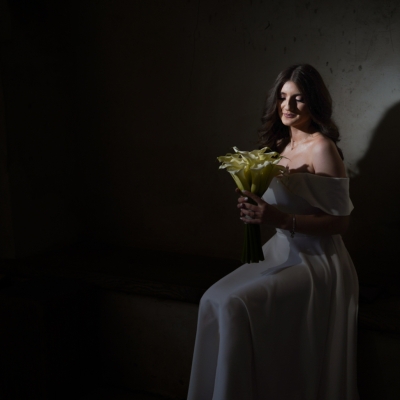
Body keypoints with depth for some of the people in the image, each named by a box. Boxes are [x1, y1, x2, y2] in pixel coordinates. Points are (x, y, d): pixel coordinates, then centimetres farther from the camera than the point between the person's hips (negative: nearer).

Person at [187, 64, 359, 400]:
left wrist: (281, 219, -25)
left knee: (236, 304, -24)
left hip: (315, 261, -7)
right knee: (213, 299, -10)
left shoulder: (321, 148, -13)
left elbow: (339, 221, -15)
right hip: (280, 252, 7)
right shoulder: (279, 145, 10)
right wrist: (252, 204, -2)